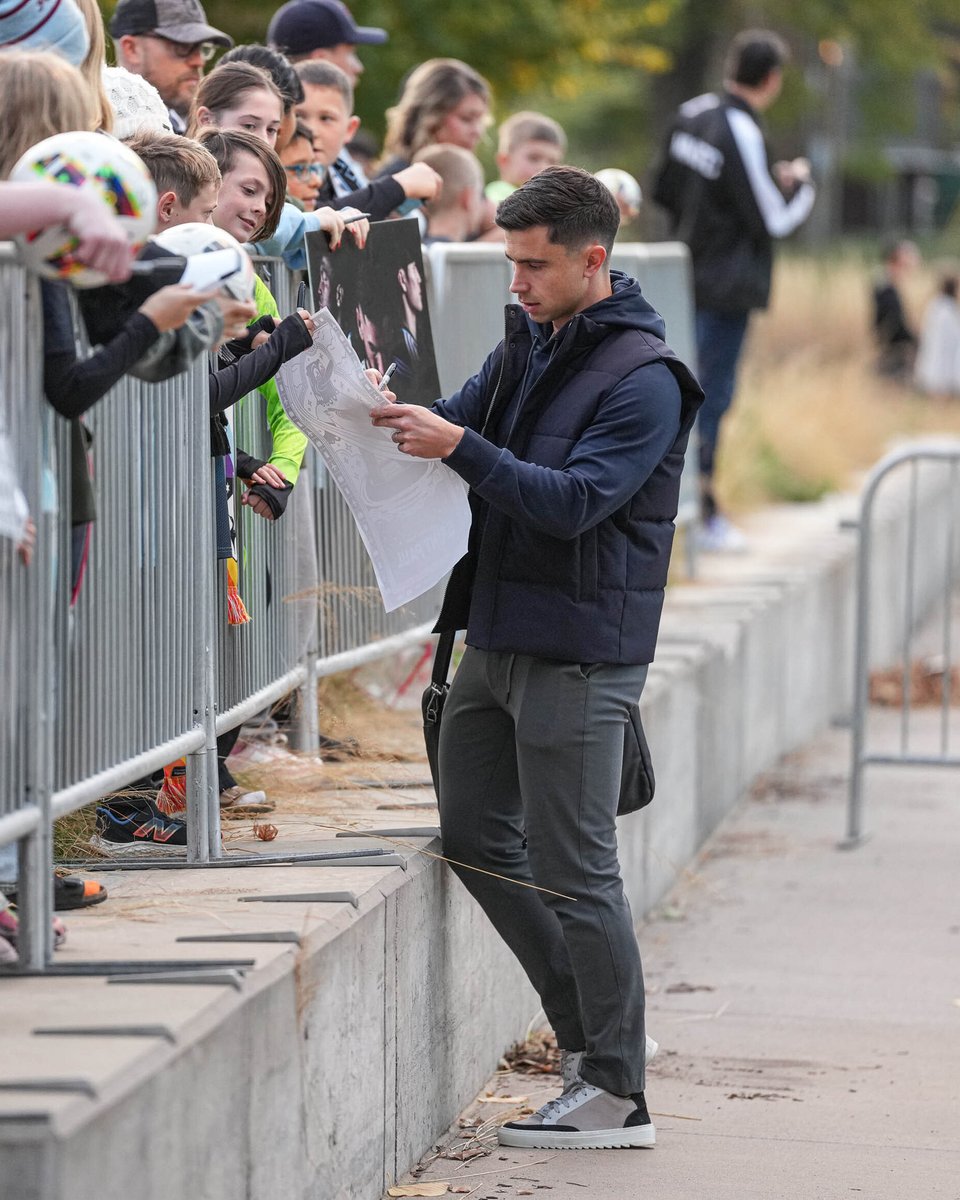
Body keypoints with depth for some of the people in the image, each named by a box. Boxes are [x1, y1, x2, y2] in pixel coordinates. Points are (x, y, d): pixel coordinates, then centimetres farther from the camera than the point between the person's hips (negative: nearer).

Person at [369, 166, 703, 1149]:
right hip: (497, 636, 9)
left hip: (578, 653, -9)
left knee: (573, 871, -5)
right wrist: (400, 419, -7)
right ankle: (591, 1026, 25)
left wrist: (460, 447, -27)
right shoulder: (529, 341, 12)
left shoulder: (643, 378, -14)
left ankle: (616, 1094, 3)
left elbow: (574, 502, -22)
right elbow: (466, 419, 15)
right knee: (476, 839, 13)